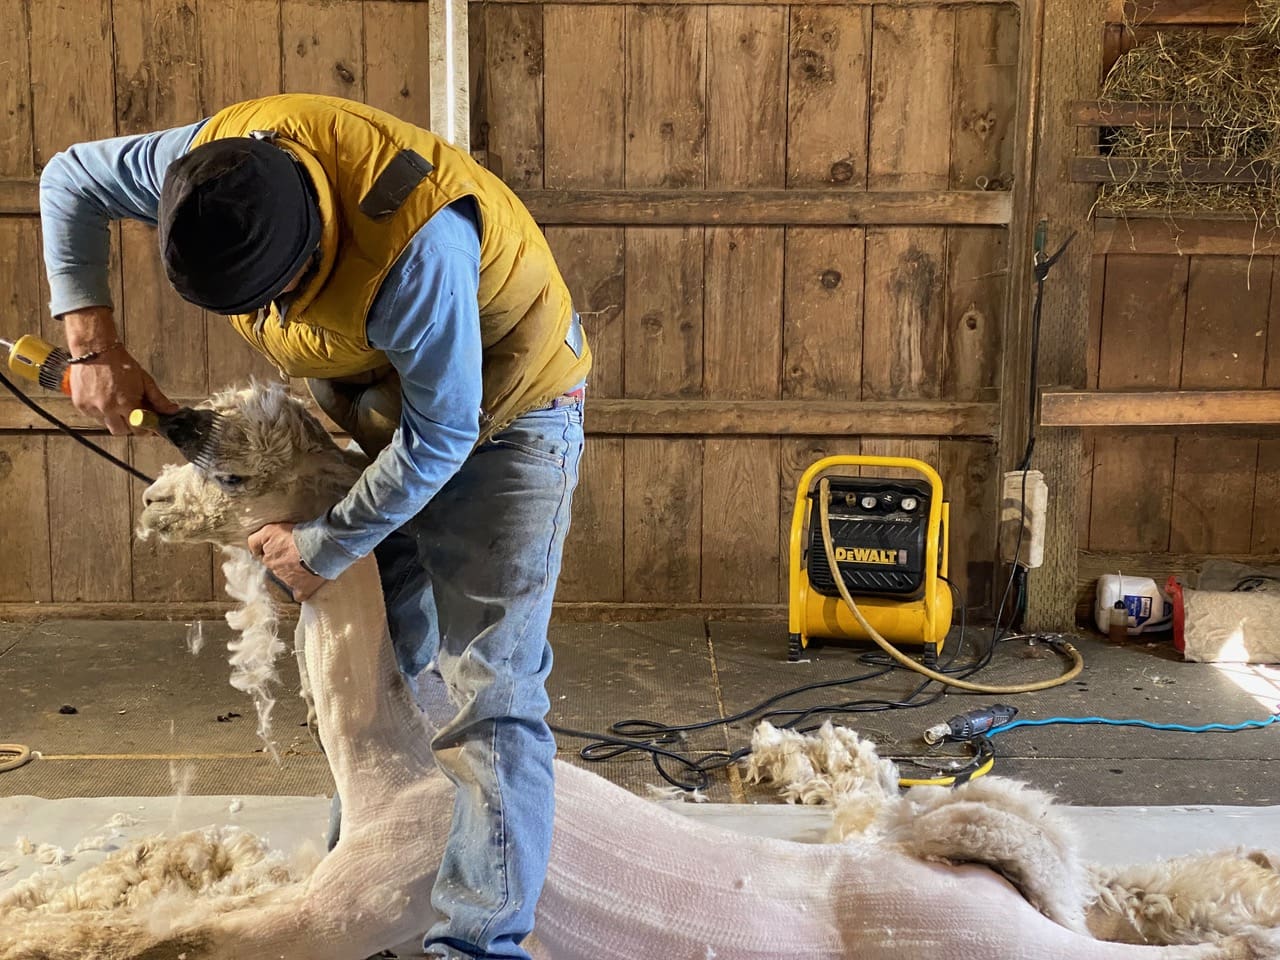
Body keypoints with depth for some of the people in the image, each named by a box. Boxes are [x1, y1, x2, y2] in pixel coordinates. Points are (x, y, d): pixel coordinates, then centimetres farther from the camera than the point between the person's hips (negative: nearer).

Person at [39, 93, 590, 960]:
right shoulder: (219, 156, -19)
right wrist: (94, 346, -8)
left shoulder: (416, 247, -40)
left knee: (488, 693, -9)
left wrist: (325, 547, -17)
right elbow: (71, 181, 0)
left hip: (498, 411, -7)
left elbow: (439, 437, -29)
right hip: (377, 408, 7)